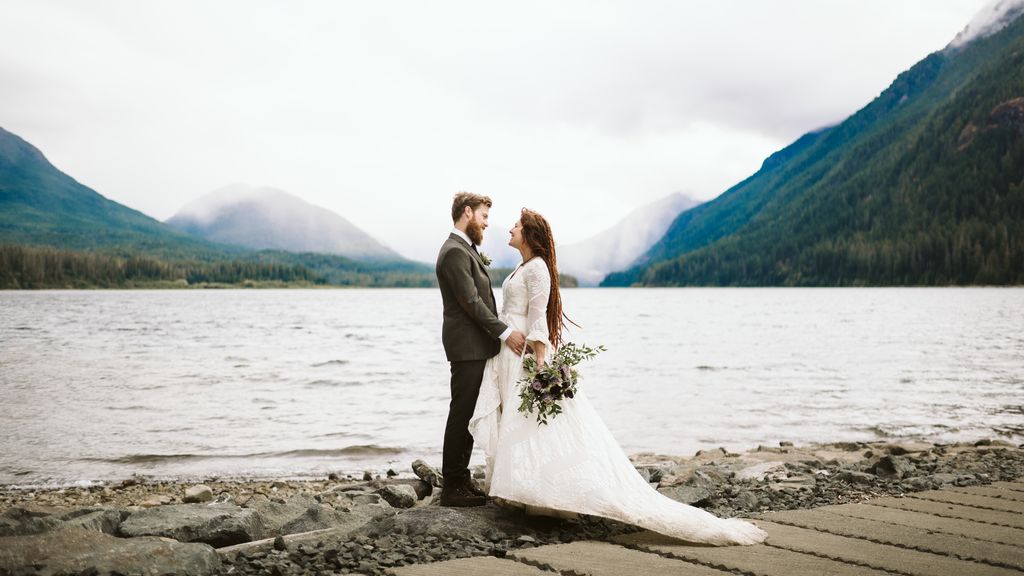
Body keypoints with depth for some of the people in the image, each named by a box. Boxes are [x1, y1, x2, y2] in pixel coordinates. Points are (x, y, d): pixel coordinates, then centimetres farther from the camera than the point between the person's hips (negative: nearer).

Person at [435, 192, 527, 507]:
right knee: (461, 414, -5)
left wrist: (501, 331, 15)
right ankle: (453, 487, 1)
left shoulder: (466, 249, 18)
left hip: (477, 345, 10)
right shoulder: (454, 251, -15)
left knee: (467, 414, 14)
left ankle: (461, 479, 22)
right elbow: (470, 301, -21)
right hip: (468, 347, -10)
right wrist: (506, 332, -19)